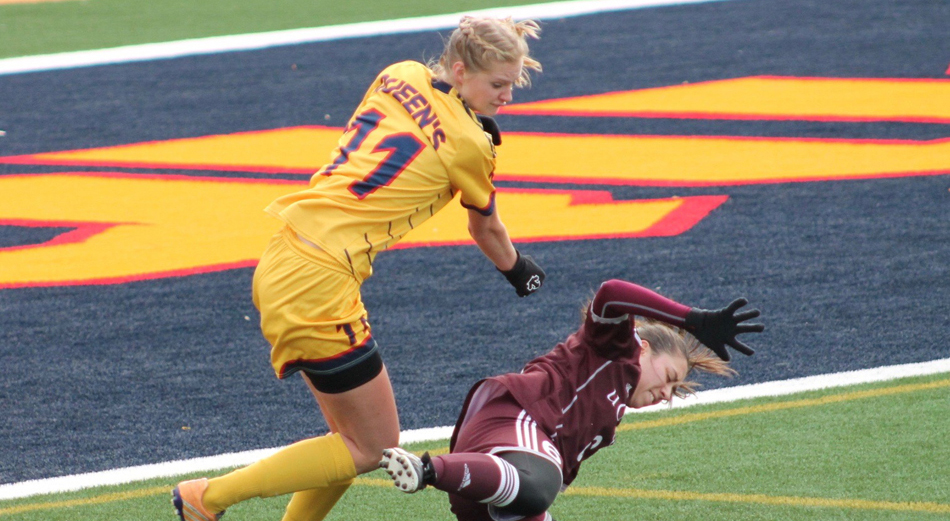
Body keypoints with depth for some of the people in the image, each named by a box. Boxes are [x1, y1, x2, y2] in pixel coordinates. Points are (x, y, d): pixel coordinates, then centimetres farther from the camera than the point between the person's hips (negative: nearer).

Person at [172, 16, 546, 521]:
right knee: (374, 449, 3)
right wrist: (520, 272, 35)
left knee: (355, 436, 18)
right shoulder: (469, 145, -6)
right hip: (319, 284, -9)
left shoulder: (400, 77, 9)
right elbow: (487, 233, 14)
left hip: (280, 265, 9)